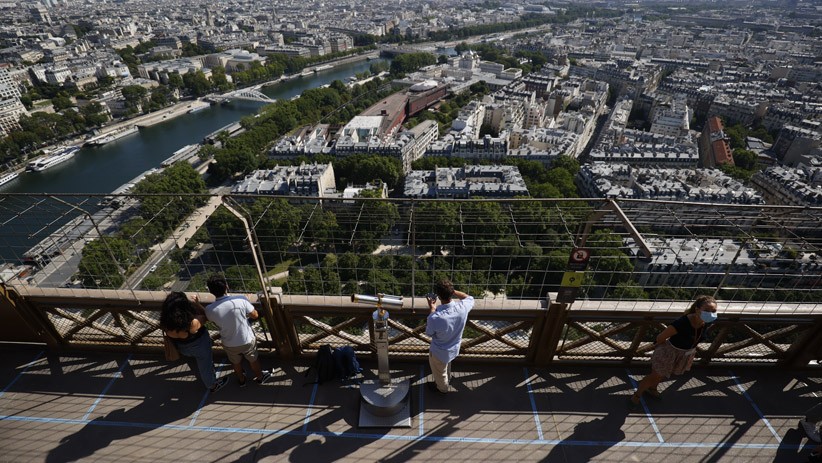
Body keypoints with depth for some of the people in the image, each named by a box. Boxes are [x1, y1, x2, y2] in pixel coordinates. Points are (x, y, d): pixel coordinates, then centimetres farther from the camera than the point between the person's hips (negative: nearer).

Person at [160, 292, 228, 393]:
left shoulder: (166, 321, -28)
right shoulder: (193, 323, -43)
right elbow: (205, 315, -21)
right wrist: (197, 302, -10)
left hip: (183, 348, 6)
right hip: (199, 346, -5)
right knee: (205, 366, 22)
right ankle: (212, 386, 47)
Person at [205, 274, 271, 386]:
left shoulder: (209, 309, -23)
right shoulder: (241, 300, -29)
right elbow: (255, 315, -14)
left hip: (229, 344, 2)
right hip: (247, 340, -2)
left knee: (236, 363, 32)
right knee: (253, 360, 28)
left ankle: (241, 379, 57)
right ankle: (259, 377, 51)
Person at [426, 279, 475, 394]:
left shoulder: (435, 318, -43)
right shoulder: (462, 307, -30)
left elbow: (429, 333, -17)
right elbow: (470, 298, -3)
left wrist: (432, 309, -13)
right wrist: (452, 291, -8)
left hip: (439, 352, -4)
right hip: (454, 348, 5)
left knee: (439, 372, 30)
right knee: (446, 366, 39)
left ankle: (442, 388, 59)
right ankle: (447, 379, 68)